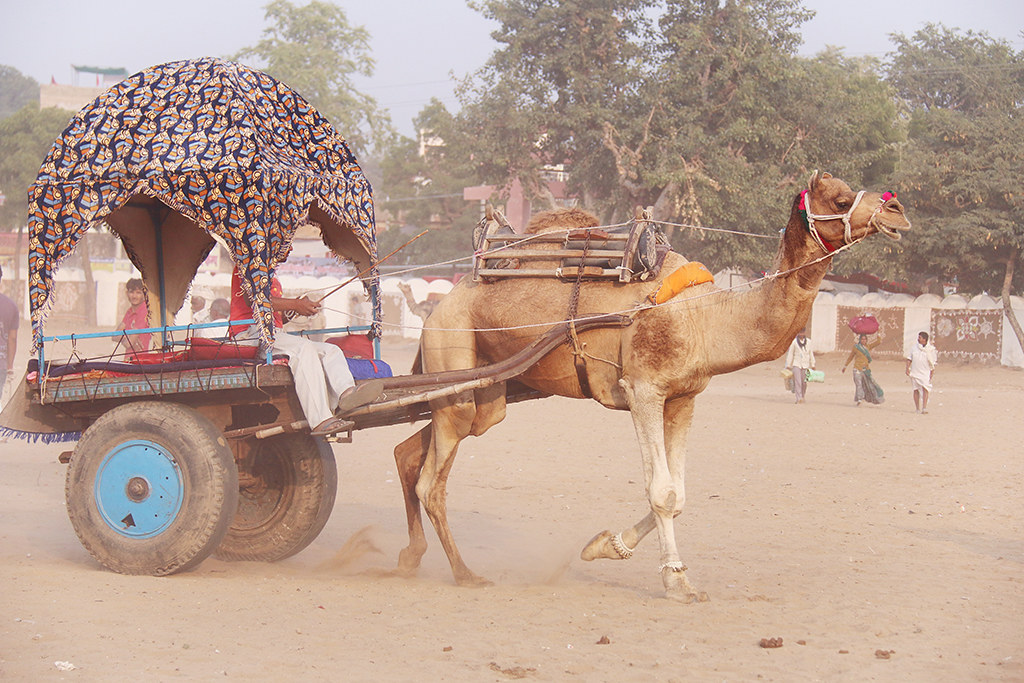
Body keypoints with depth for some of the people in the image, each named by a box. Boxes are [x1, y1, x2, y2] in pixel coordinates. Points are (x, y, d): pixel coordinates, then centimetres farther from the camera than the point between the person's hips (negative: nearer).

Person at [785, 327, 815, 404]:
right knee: (797, 382, -12)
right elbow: (790, 354, 3)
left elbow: (811, 354, 13)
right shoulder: (794, 342, 0)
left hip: (805, 365, 2)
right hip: (796, 364, -2)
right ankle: (799, 398, -16)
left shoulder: (808, 342, 7)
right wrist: (788, 365, 3)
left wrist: (812, 365, 14)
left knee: (804, 382, 2)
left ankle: (802, 397, 16)